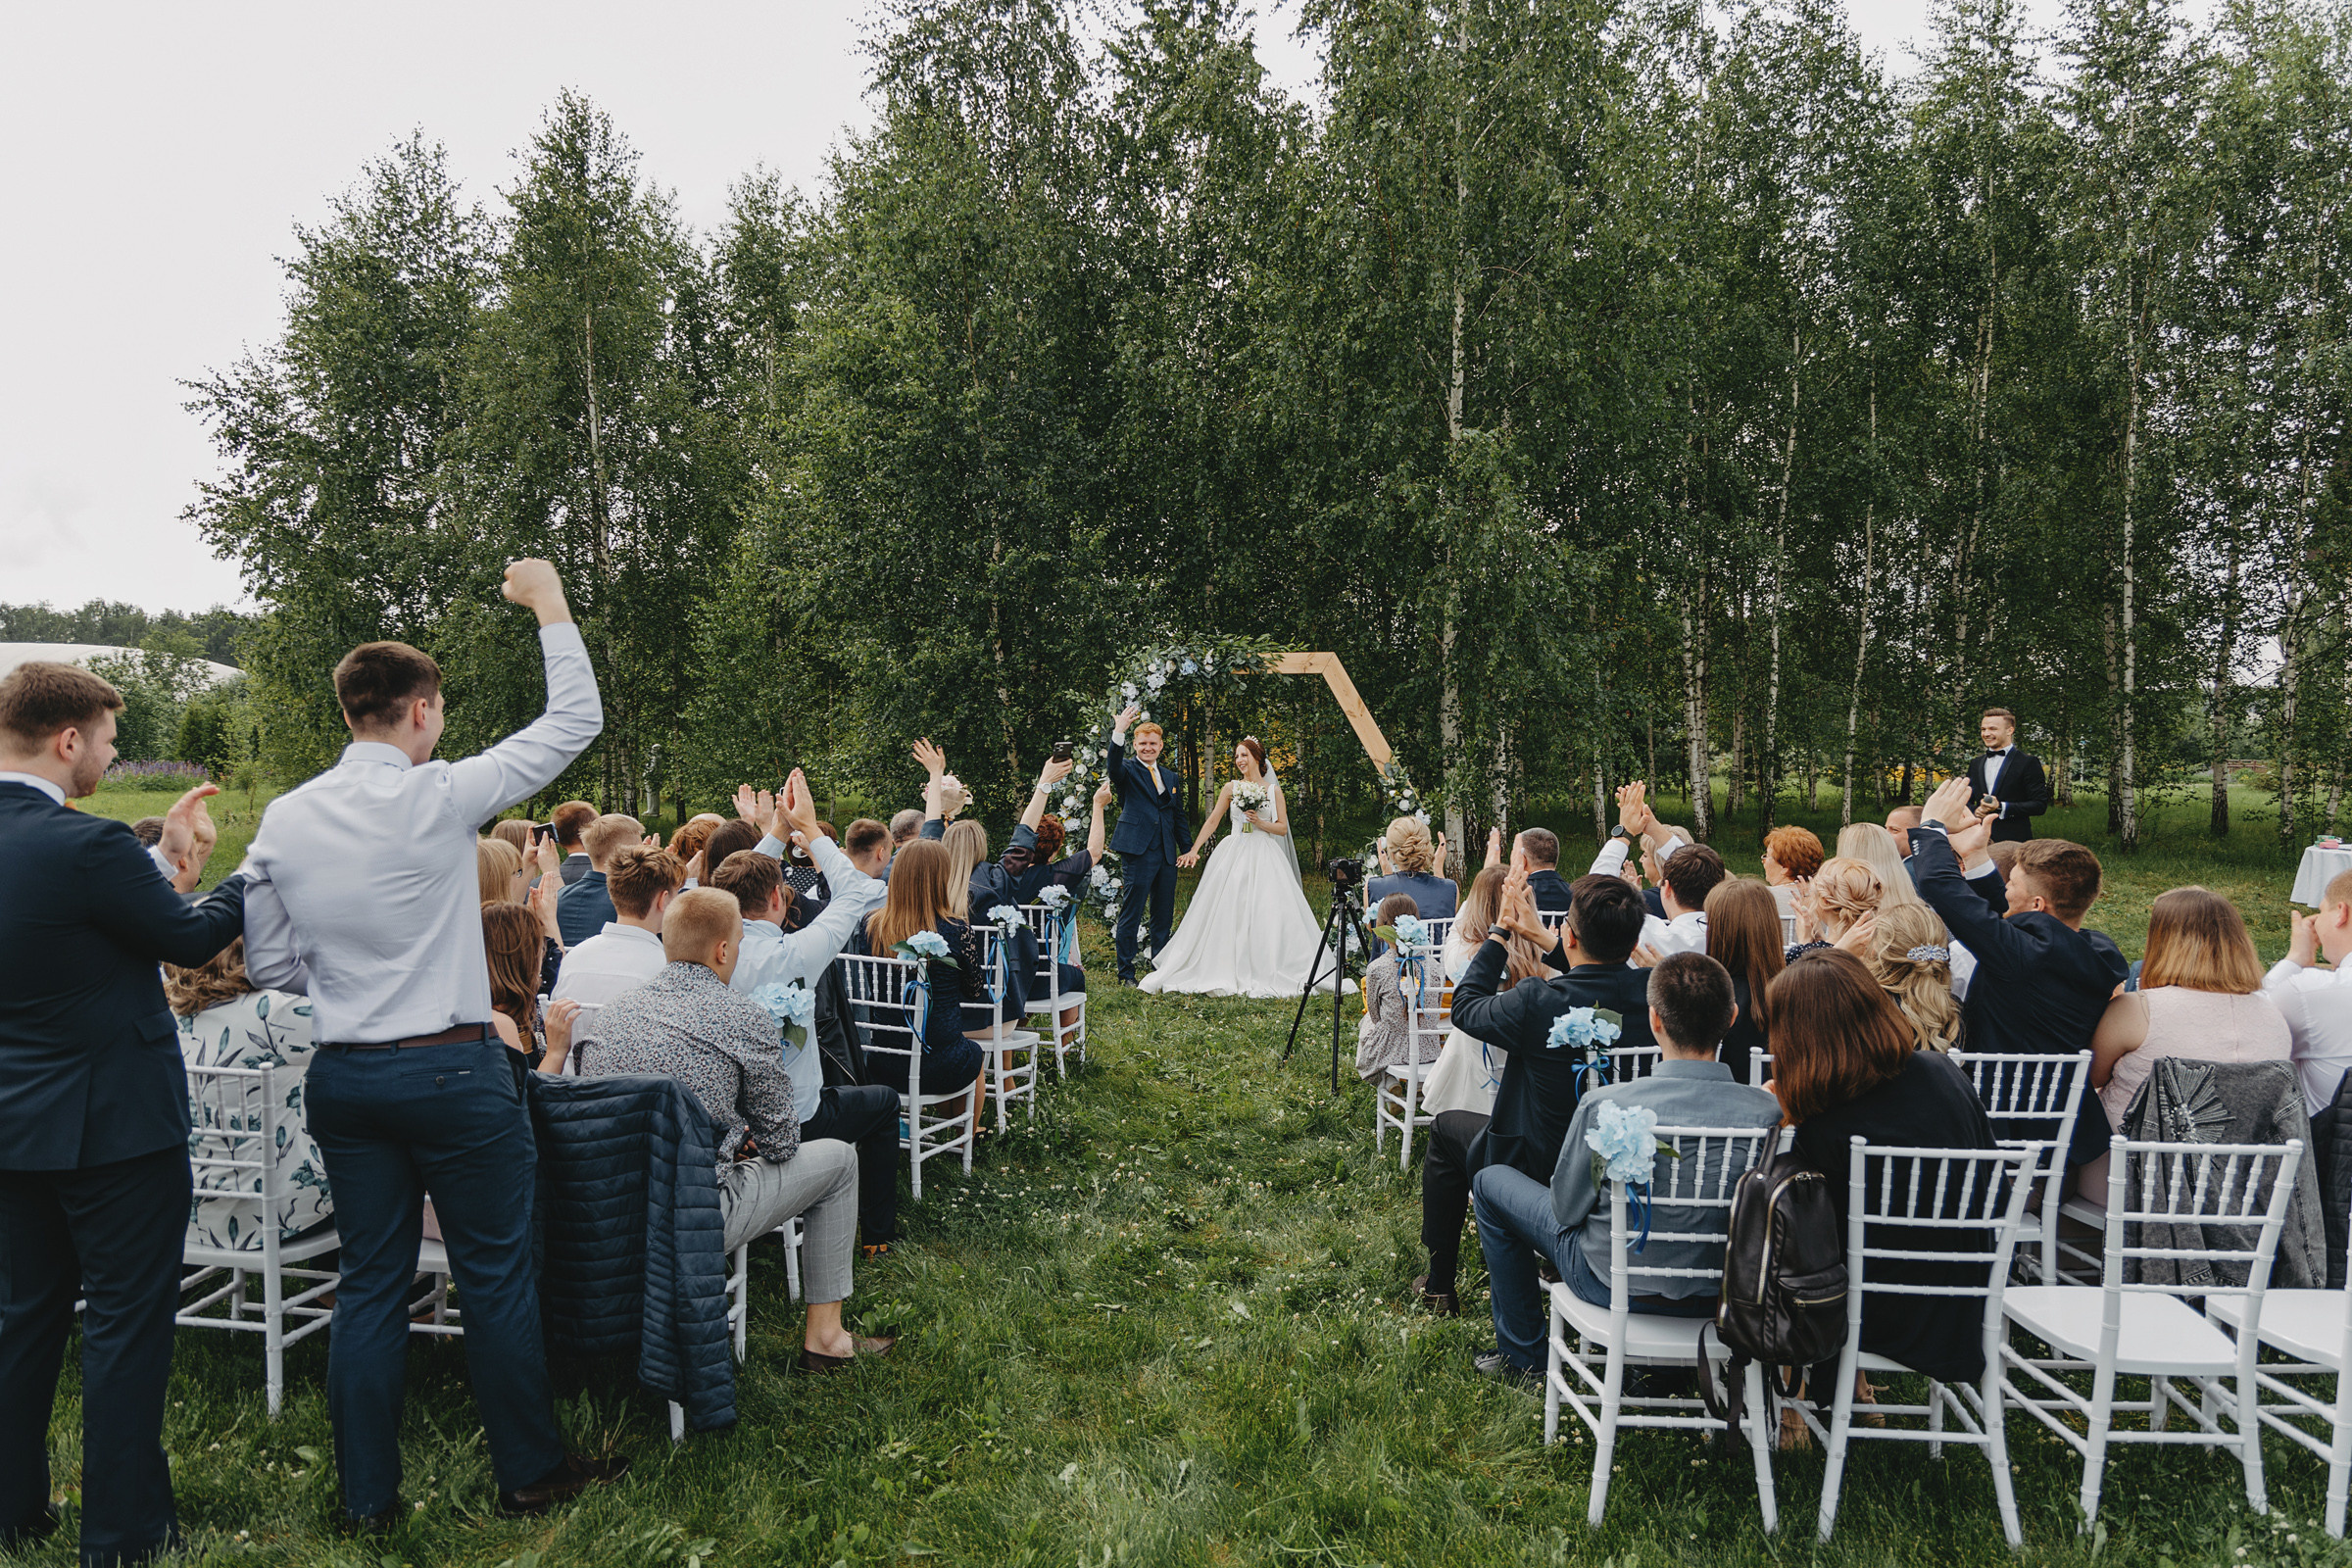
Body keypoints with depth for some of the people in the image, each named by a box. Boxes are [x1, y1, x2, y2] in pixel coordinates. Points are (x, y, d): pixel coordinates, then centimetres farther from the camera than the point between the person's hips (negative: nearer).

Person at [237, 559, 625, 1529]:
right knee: (496, 1275, 7)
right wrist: (549, 607, 2)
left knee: (370, 1282, 14)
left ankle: (367, 1496, 24)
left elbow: (270, 965, 8)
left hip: (344, 1075, 6)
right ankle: (529, 1473, 21)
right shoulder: (442, 798, -14)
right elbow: (575, 721, -8)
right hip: (454, 1072, -5)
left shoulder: (284, 820, 2)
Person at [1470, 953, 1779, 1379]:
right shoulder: (1768, 1111, -21)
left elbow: (1566, 1210, -14)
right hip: (1719, 1297, 4)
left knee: (1491, 1181, 18)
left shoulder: (1604, 1105, -29)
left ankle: (1522, 1353, 29)